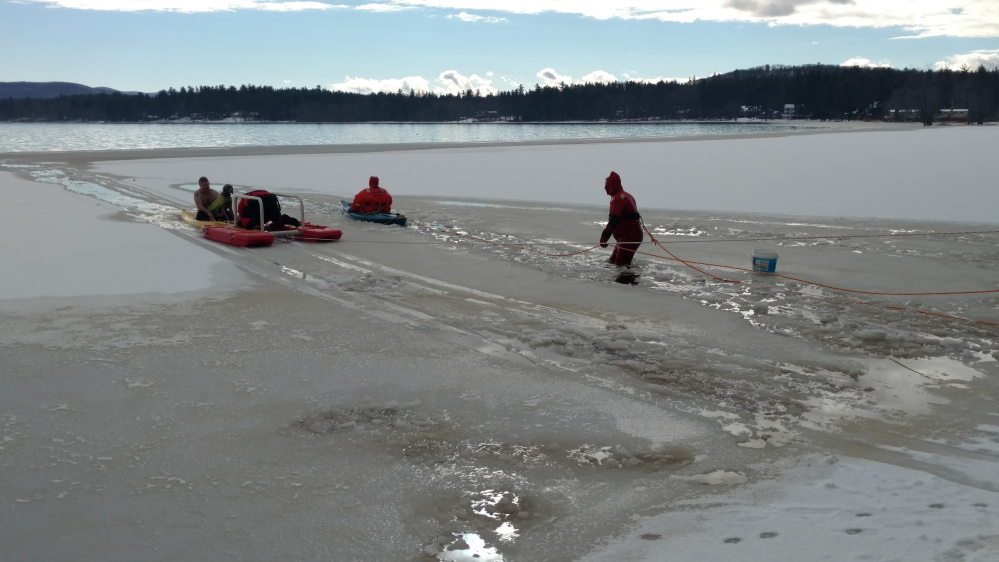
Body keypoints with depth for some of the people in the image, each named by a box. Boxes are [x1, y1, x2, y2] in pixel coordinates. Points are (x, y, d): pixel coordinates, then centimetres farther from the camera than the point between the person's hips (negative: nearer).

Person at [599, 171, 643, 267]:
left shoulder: (617, 199, -16)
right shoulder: (626, 195, 17)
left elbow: (614, 220, -27)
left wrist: (604, 237, -32)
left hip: (629, 237, -11)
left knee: (621, 264, -15)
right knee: (613, 261, 17)